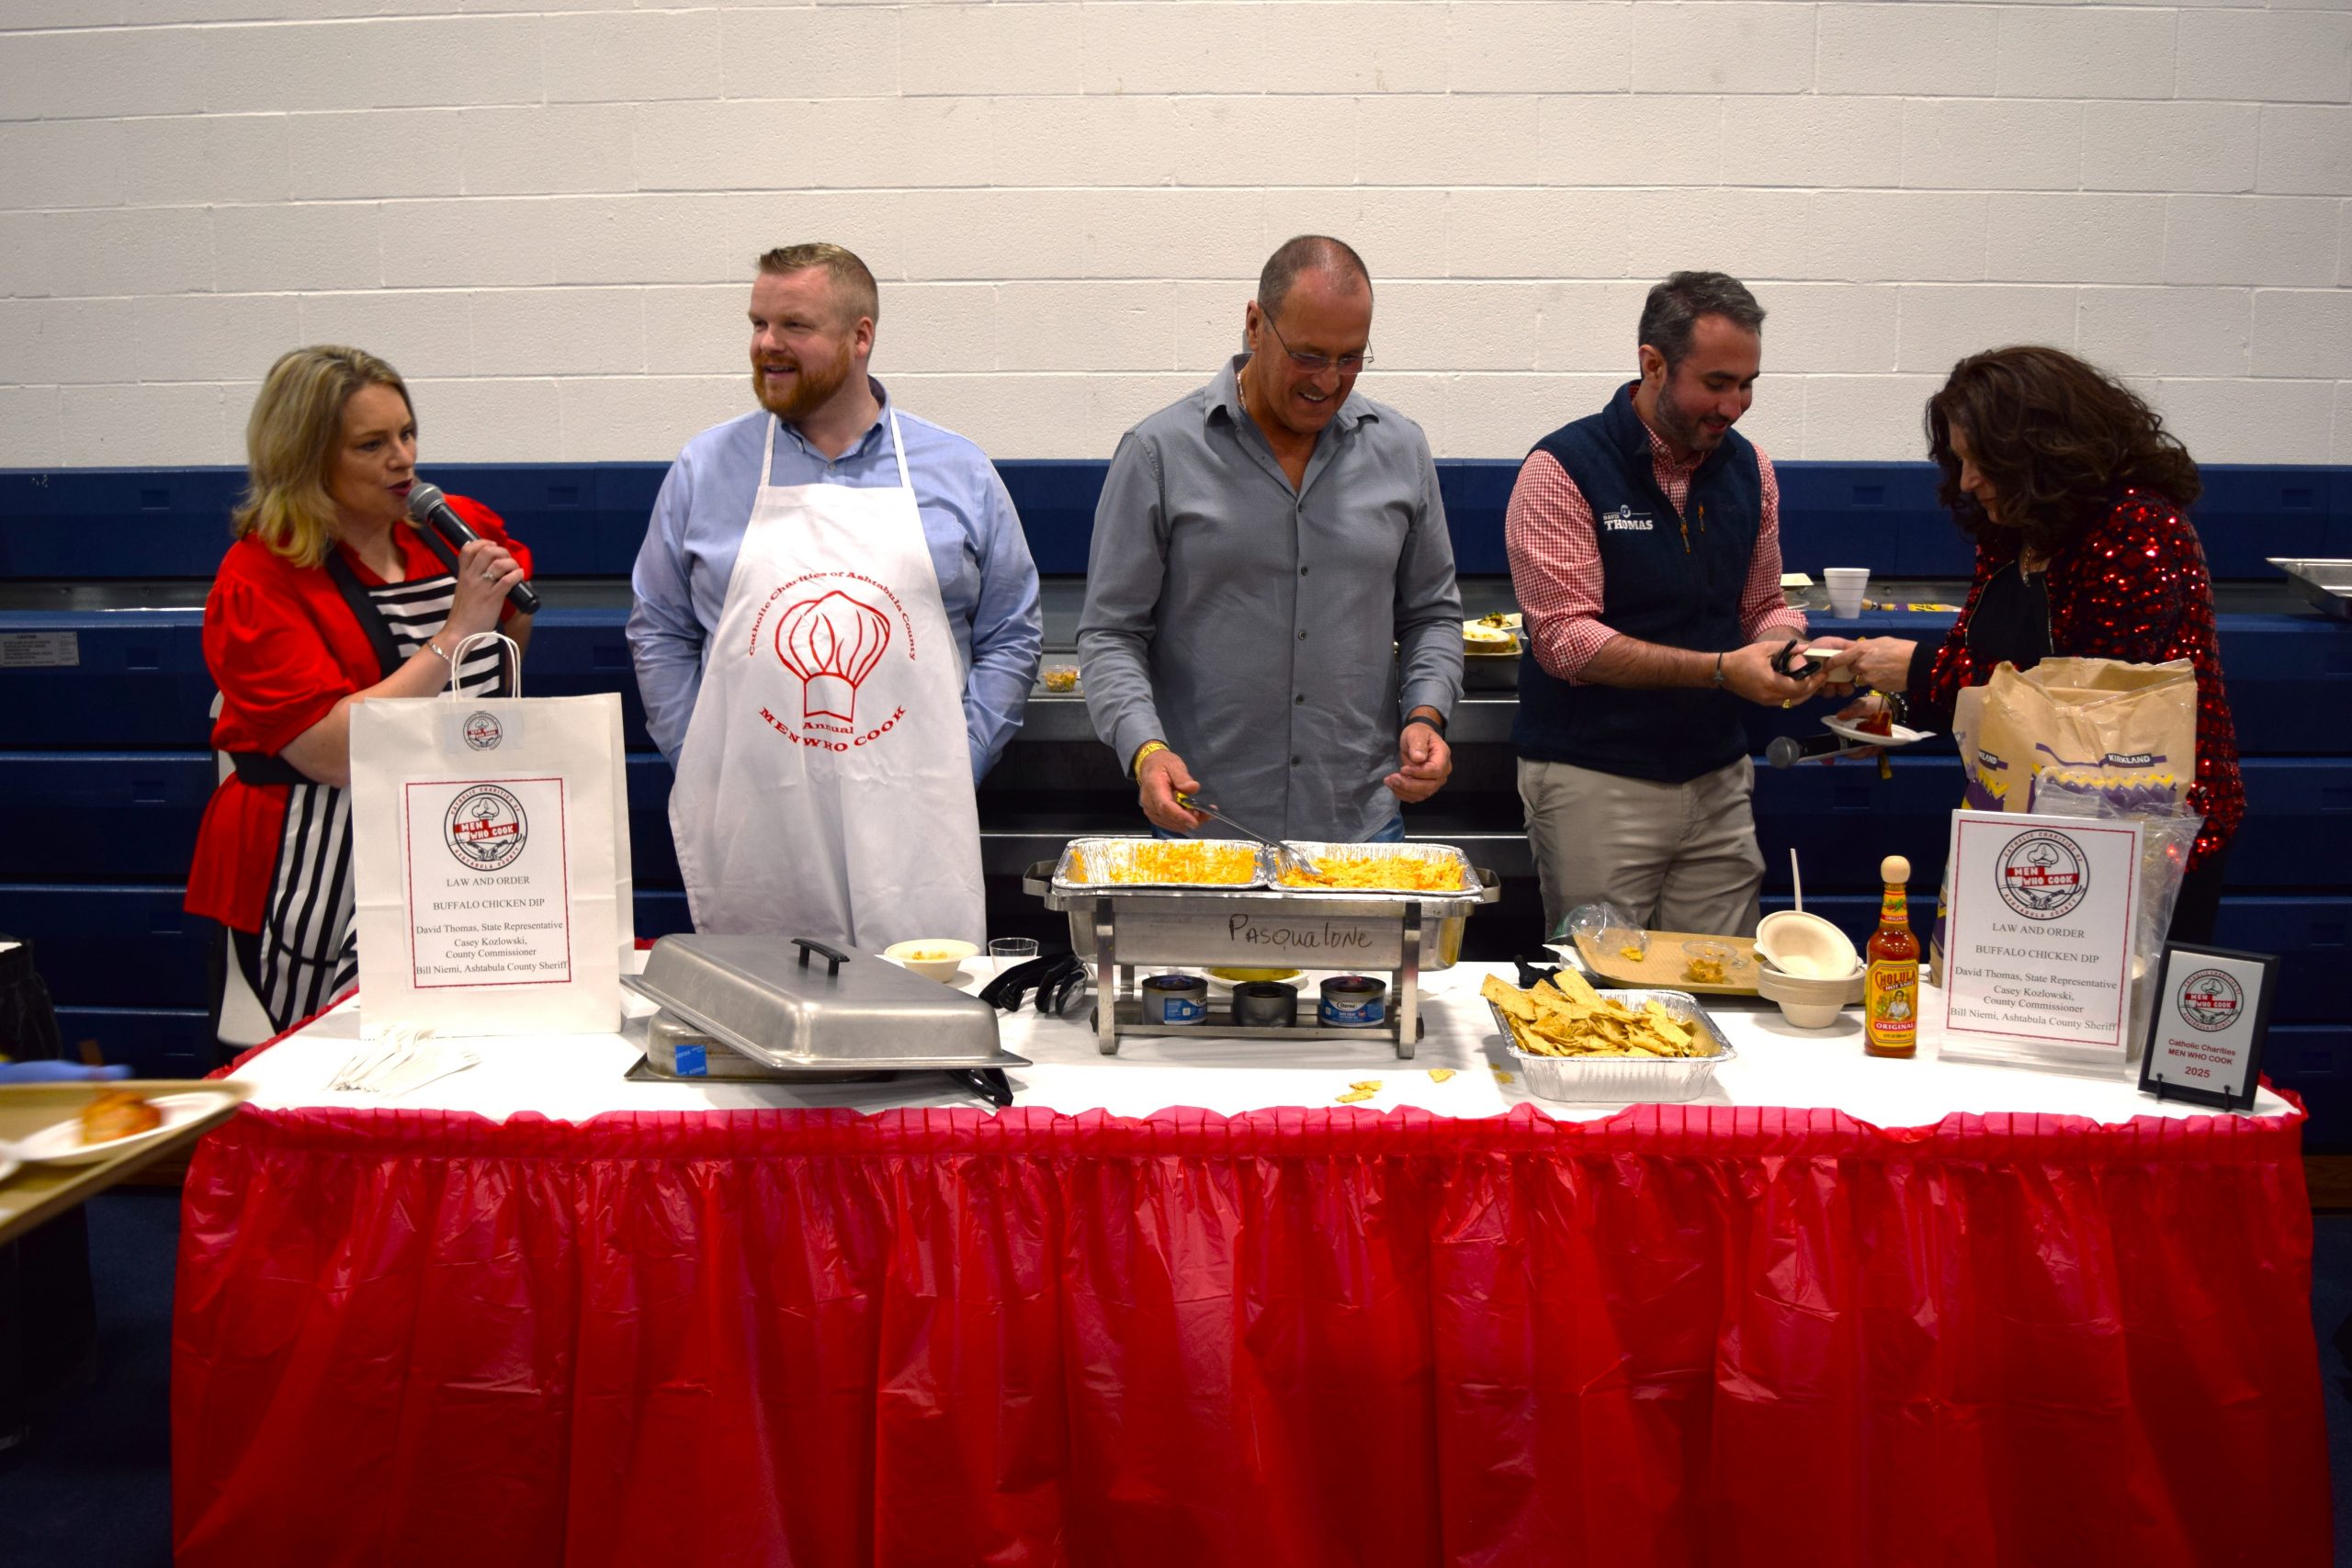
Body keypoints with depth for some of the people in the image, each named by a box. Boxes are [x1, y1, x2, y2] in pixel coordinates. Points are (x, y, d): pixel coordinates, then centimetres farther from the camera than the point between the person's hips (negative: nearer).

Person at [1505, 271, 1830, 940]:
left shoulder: (1748, 467, 9)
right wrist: (1719, 669, -22)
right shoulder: (1563, 469, -10)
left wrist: (1789, 650, -7)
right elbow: (1565, 639, -16)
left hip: (1718, 779, 5)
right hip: (1595, 783, -5)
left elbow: (1762, 606, 17)